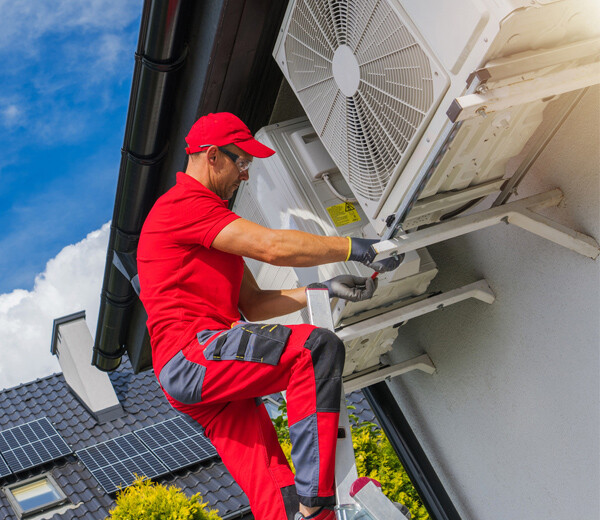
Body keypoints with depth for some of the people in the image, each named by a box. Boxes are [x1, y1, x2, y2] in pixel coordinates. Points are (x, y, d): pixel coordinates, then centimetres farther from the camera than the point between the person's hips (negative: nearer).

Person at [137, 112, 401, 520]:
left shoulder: (209, 215, 29)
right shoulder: (184, 204, -5)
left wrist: (322, 291, 10)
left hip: (213, 375, 10)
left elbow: (252, 304, 22)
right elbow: (272, 247, -16)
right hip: (192, 353, -10)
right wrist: (352, 248, -10)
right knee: (317, 348, -24)